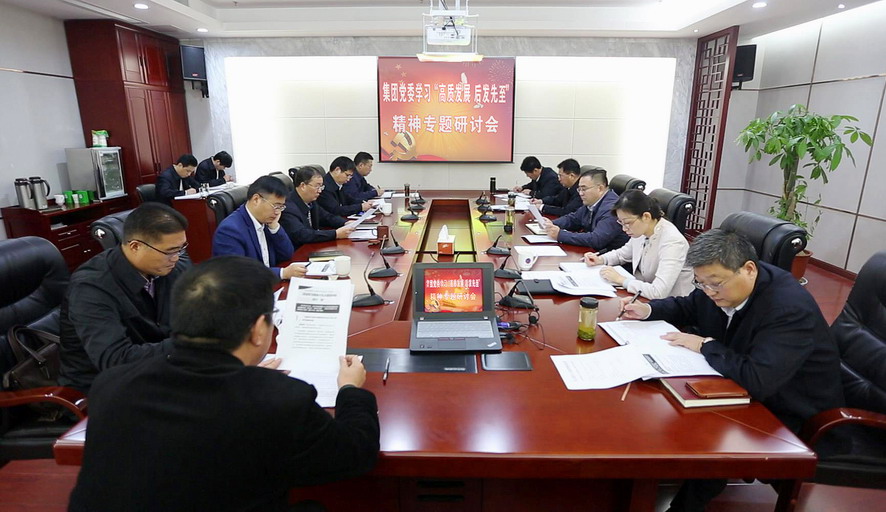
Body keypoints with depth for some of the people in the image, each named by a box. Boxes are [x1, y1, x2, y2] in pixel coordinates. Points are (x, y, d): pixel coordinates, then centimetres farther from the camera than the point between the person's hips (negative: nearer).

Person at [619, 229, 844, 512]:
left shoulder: (791, 309, -32)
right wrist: (649, 310, -7)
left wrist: (706, 345, -29)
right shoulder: (724, 282, -10)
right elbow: (688, 307, 11)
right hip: (742, 387, 8)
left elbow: (757, 381, -41)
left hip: (786, 414, -7)